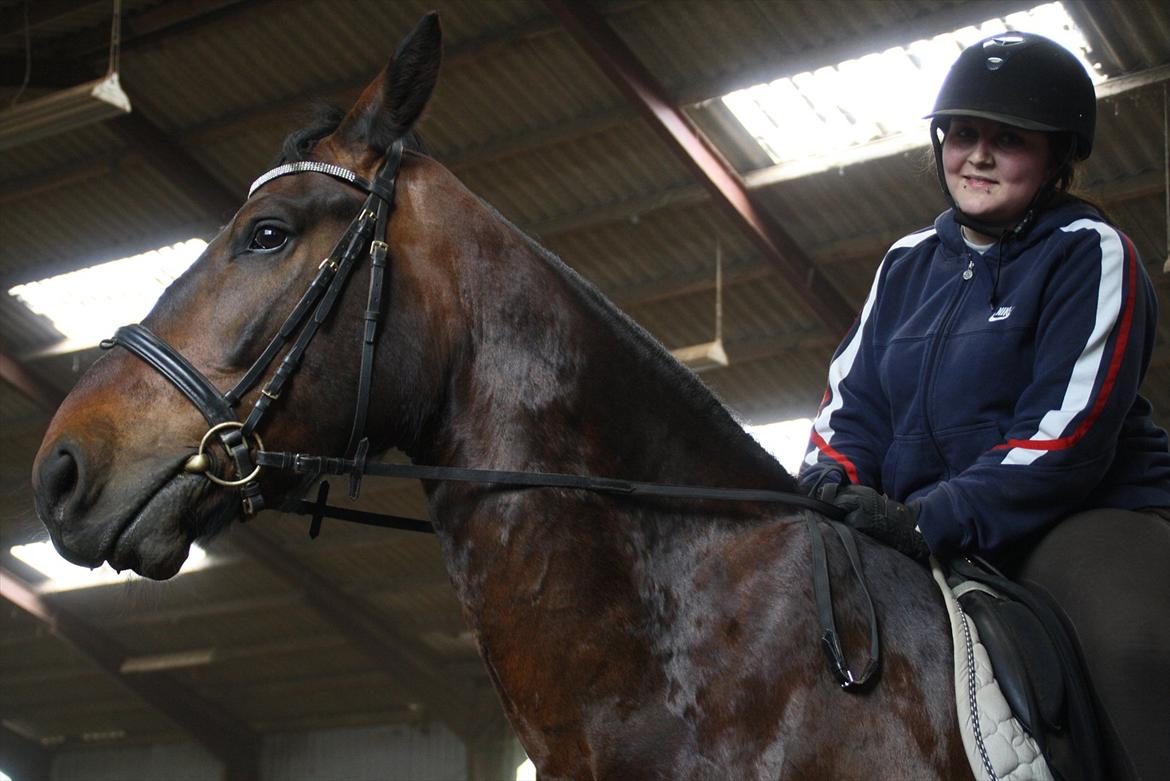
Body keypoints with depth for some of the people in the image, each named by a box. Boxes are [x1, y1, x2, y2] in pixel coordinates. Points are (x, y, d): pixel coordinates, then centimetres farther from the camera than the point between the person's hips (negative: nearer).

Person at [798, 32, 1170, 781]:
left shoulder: (1089, 253, -3)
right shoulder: (909, 263, 18)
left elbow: (1070, 430, -14)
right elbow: (853, 392, 15)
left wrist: (930, 518, -25)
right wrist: (830, 481, -9)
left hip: (1079, 516, -6)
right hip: (922, 540, 7)